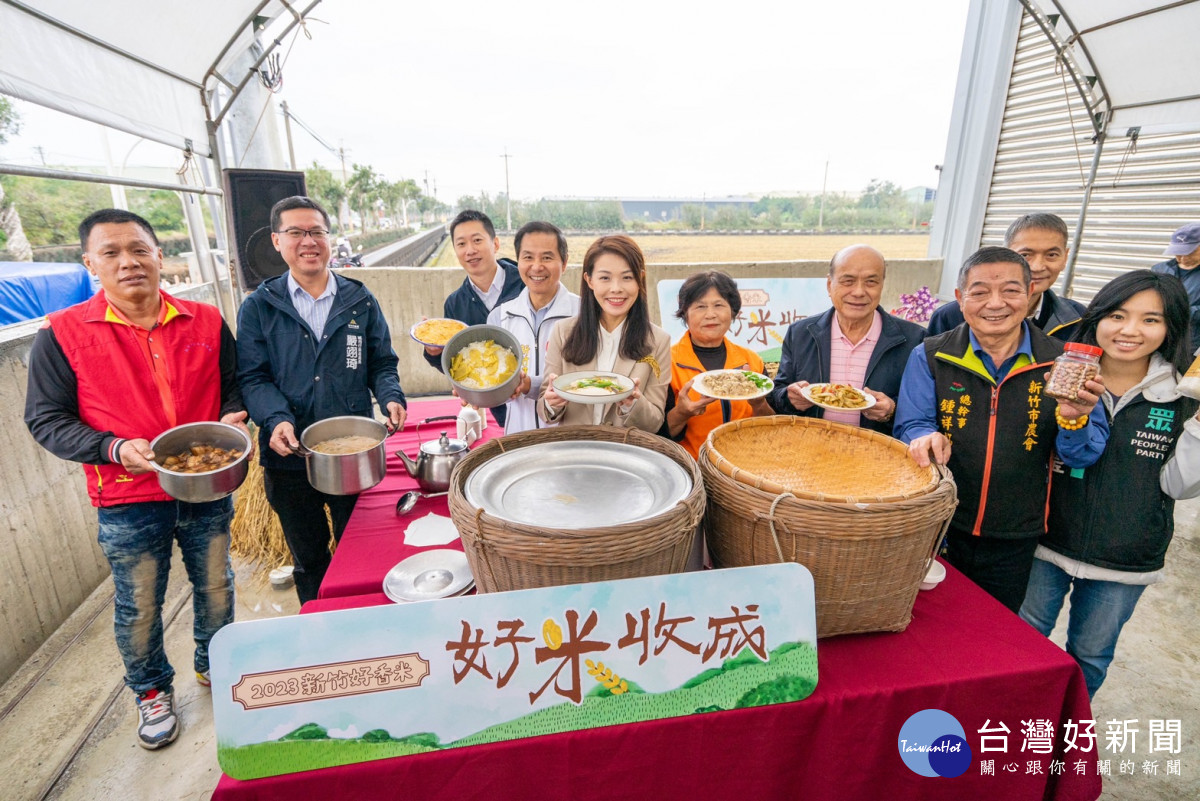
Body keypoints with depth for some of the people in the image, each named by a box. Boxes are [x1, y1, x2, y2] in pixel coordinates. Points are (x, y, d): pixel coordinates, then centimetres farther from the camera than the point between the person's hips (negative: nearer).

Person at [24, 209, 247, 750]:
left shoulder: (205, 323, -1)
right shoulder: (63, 335, -8)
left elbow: (232, 387, 10)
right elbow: (46, 420, -4)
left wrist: (232, 419, -11)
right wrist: (114, 448, -20)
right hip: (128, 504, -2)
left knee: (216, 588, 19)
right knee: (138, 607, 15)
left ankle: (214, 664, 45)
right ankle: (152, 690, 41)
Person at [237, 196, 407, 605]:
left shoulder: (360, 301, 4)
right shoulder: (258, 308, 1)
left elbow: (382, 364, 5)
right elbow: (253, 377, -3)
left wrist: (391, 398, -15)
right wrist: (276, 420, -22)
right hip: (289, 459, 0)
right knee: (308, 560, 20)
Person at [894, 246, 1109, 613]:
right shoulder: (930, 357, -7)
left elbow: (1083, 457, -3)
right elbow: (911, 426, -7)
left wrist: (1074, 420, -24)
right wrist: (926, 438, -29)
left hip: (1014, 542, 1)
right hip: (936, 531, -1)